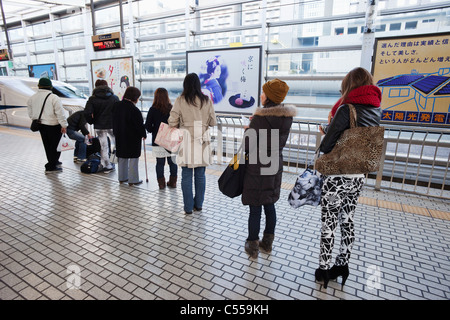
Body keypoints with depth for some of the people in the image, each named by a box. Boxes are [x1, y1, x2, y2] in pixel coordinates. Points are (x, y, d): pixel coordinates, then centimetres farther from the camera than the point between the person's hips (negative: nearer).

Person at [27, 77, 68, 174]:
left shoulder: (32, 98, 6)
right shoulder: (54, 98, -16)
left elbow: (30, 113, 13)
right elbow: (60, 113, -17)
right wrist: (64, 125, -12)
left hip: (41, 126, 7)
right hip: (53, 126, -7)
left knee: (47, 146, 19)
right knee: (55, 146, 2)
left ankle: (53, 161, 35)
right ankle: (51, 167, 2)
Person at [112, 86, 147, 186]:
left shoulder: (116, 105, 2)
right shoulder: (134, 110, -22)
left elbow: (114, 121, 12)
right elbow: (140, 125, -15)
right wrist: (144, 134, 1)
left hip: (120, 137, 7)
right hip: (133, 138, -7)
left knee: (122, 158, 18)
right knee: (133, 159, 4)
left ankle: (122, 178, 28)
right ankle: (133, 180, 10)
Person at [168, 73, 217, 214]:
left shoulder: (180, 101, -5)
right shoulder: (206, 100, -1)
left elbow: (172, 122, -4)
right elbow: (213, 122, 4)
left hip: (186, 141, -2)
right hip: (202, 142, 2)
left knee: (186, 176, 7)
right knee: (200, 175, 13)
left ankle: (188, 207, 14)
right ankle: (198, 204, 24)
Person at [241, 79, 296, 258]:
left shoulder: (260, 117, -18)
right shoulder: (287, 117, 2)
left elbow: (248, 146, -16)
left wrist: (248, 129, 4)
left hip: (257, 168, -7)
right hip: (275, 166, 7)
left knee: (255, 209, 5)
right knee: (270, 205, 18)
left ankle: (253, 247, 21)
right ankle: (267, 243, 33)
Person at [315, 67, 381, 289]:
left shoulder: (347, 109, -16)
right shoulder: (376, 111, 5)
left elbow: (325, 145, -13)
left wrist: (325, 147, 7)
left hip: (338, 177, -7)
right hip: (359, 177, 7)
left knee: (329, 225, 6)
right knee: (347, 222, 18)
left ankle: (323, 270, 19)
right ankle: (342, 266, 33)